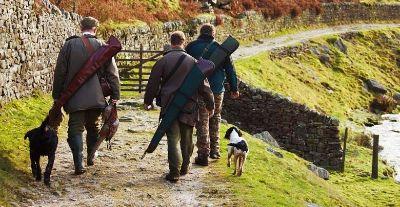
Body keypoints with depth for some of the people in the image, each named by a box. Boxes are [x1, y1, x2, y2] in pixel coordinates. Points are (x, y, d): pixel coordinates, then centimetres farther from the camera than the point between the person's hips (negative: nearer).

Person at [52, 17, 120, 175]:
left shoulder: (70, 45, -4)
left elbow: (60, 72, -1)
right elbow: (112, 73, -1)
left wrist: (57, 95, 6)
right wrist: (115, 95, 6)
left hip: (75, 97, -2)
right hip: (96, 97, 2)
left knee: (76, 129, 1)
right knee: (93, 127, 20)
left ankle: (79, 165, -9)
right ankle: (91, 158, 29)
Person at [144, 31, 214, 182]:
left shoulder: (163, 61, -4)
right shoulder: (192, 61, 1)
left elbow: (153, 83, 1)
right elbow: (204, 85, 4)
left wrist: (148, 101, 16)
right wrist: (210, 104, 15)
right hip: (189, 106, 2)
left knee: (173, 139, -1)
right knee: (187, 139, 16)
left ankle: (174, 173, -8)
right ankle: (184, 168, 28)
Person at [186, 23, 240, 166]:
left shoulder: (191, 47, -1)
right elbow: (230, 69, 5)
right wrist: (234, 89, 13)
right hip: (217, 90, 2)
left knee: (202, 122, 1)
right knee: (215, 119, 19)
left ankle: (203, 154, -2)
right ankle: (214, 150, 24)